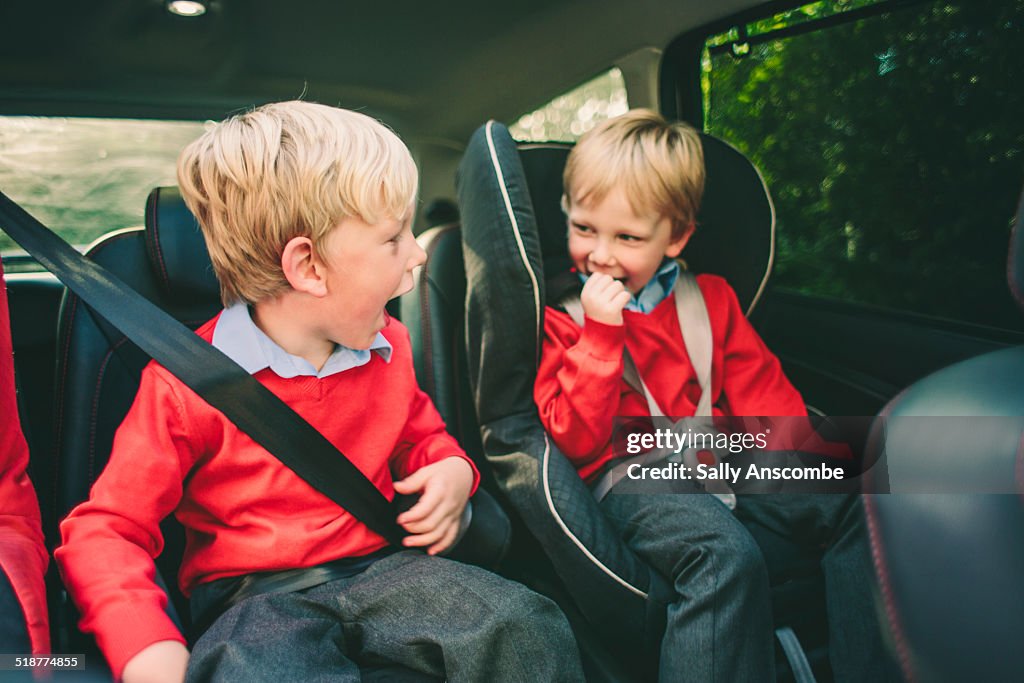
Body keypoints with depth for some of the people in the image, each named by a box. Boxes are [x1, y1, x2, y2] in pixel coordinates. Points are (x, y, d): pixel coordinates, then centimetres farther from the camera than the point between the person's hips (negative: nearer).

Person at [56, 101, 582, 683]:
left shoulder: (387, 346, 5)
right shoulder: (188, 383, -13)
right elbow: (105, 529, -9)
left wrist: (452, 470, -3)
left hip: (380, 567, 4)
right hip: (255, 595, -4)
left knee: (531, 629, -21)